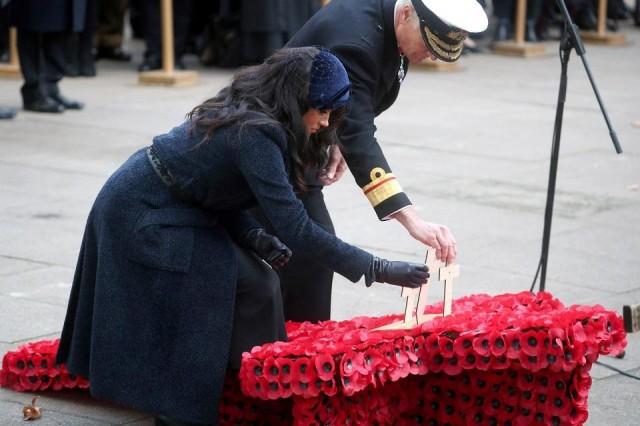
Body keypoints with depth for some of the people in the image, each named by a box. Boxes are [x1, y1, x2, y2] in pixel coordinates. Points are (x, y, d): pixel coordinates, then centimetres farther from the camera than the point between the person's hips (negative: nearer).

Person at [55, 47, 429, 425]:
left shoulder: (245, 111, 0)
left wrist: (256, 237, -8)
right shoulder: (254, 135, -27)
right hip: (141, 216, -9)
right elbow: (297, 229, -31)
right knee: (252, 287, -10)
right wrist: (378, 270, -29)